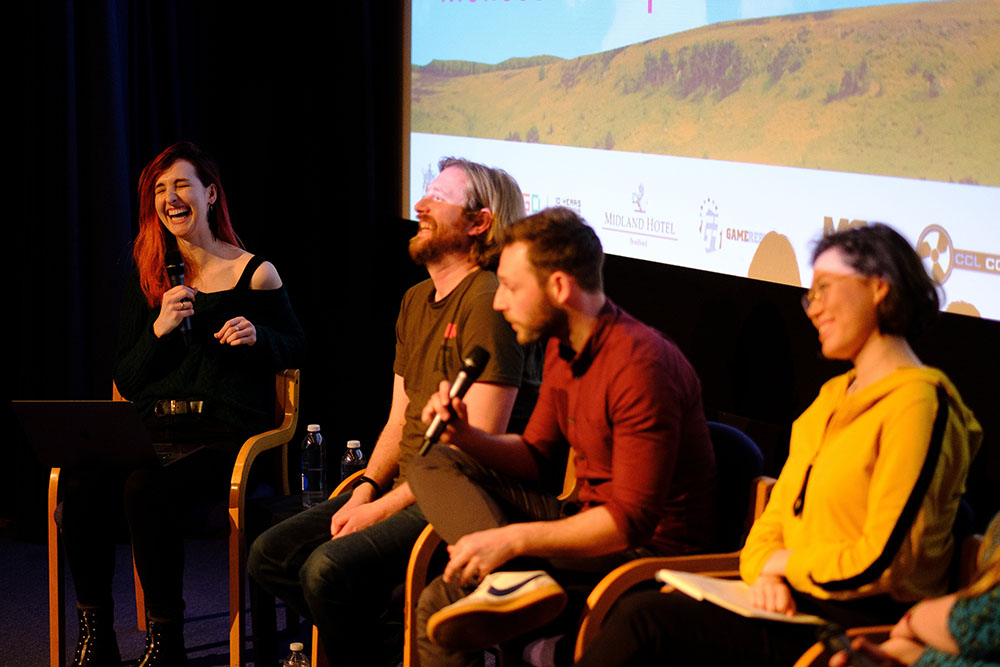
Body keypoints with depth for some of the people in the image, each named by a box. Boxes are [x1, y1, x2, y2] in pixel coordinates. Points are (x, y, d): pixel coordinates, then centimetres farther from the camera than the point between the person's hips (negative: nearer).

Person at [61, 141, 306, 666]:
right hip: (153, 427, 4)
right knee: (80, 487, -27)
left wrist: (258, 336, -7)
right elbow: (126, 381, 12)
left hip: (225, 432, -4)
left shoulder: (254, 273, 6)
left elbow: (297, 347, 15)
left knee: (146, 491, -34)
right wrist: (160, 329, -6)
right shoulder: (147, 280, 15)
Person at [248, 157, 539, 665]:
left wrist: (383, 509, -17)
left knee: (329, 569, -27)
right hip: (402, 487, 10)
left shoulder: (488, 302, -15)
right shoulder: (416, 301, 16)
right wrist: (366, 489, 0)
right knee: (269, 556, 1)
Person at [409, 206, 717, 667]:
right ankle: (517, 576, -25)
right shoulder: (562, 347, 7)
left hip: (646, 550, -10)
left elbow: (633, 520, -25)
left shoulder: (640, 366, -22)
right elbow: (537, 456, 18)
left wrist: (513, 538, -29)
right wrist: (466, 436, -2)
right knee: (435, 467, -6)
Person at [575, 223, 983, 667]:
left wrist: (785, 563, -3)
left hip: (856, 628, -8)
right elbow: (776, 515, 17)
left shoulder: (917, 404, -11)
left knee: (645, 620, -20)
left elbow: (881, 561, -17)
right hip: (795, 605, 8)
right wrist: (765, 574, -5)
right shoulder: (832, 397, 20)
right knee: (640, 610, -14)